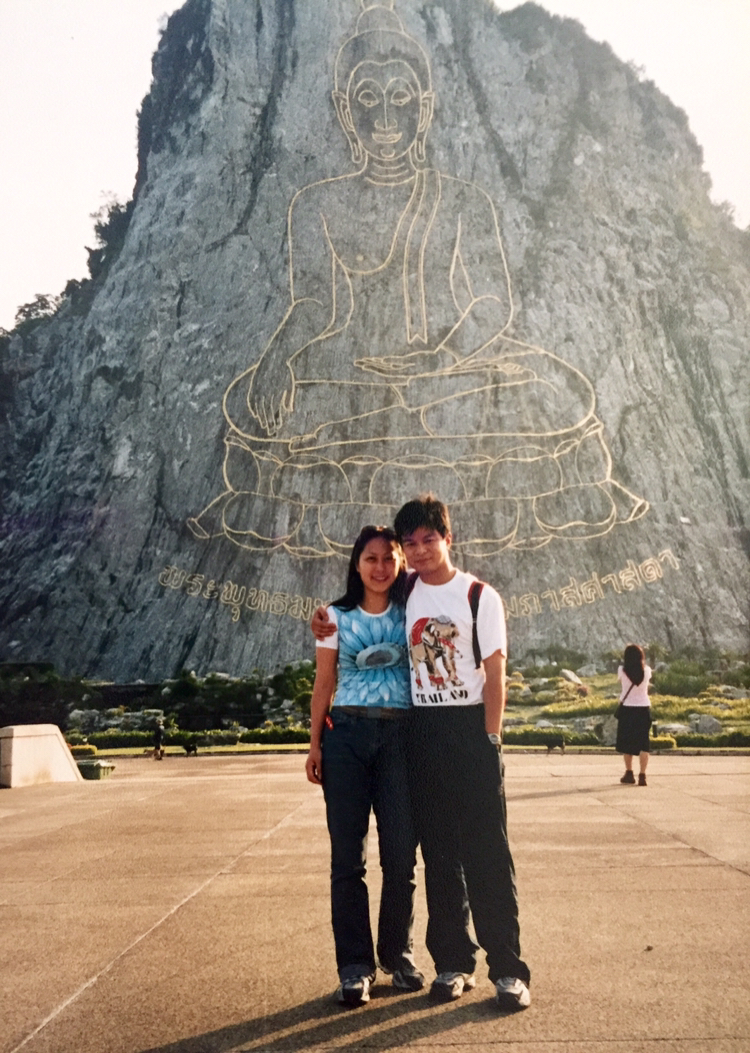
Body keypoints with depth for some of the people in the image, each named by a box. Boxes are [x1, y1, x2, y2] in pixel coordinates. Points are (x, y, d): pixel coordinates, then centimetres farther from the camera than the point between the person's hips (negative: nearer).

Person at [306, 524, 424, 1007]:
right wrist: (315, 744, 1)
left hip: (400, 736, 0)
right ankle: (355, 966, 12)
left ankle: (399, 954, 22)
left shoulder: (411, 614, 8)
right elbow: (324, 684, 6)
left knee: (401, 854, 3)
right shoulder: (337, 616, 6)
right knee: (347, 856, 2)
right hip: (346, 735, 0)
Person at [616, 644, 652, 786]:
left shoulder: (622, 670, -10)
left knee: (627, 743, 14)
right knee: (643, 744, 3)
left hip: (627, 708, -1)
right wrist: (640, 661, 21)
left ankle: (629, 774, 20)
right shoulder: (647, 670, -5)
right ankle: (642, 775, -3)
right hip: (643, 709, 1)